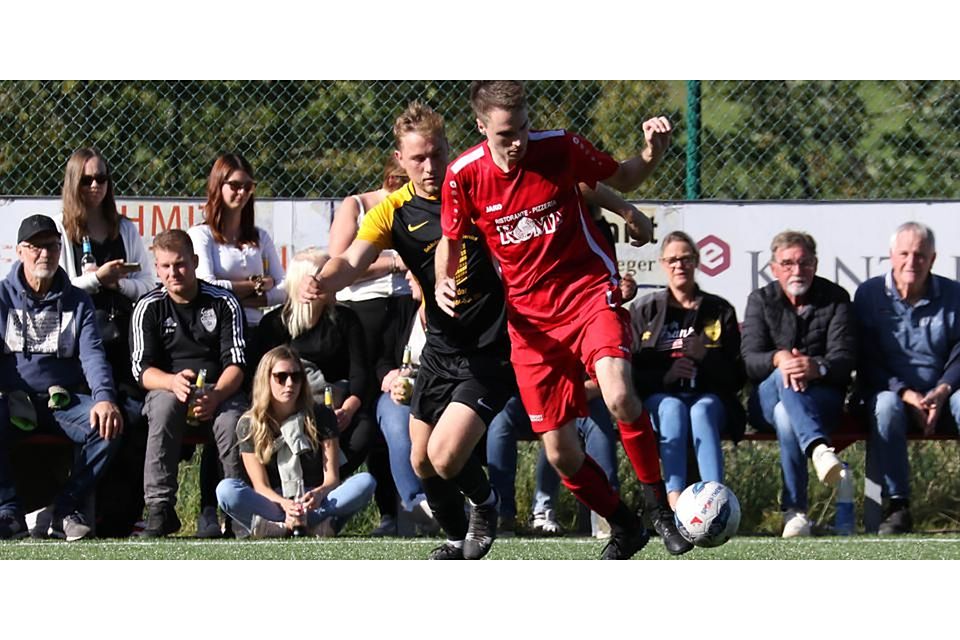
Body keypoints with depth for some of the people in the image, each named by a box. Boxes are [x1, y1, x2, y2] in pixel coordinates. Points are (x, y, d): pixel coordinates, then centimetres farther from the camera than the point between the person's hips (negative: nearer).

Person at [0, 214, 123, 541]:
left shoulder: (77, 301, 13)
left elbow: (92, 354, 0)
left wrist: (104, 398, -21)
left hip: (62, 400, 2)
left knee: (108, 427, -28)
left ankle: (66, 511, -15)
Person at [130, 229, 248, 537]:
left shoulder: (223, 303, 4)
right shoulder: (149, 308, 5)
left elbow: (236, 363, -3)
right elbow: (142, 370, -4)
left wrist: (215, 395, -24)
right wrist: (173, 382, -28)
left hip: (220, 390, 0)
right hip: (167, 387, 0)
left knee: (231, 418, -36)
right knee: (164, 405, -37)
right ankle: (160, 509, -38)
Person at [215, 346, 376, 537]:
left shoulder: (321, 417, 3)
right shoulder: (249, 425, 2)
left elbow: (332, 478, -3)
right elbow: (260, 486, -5)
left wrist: (319, 495, -28)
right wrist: (284, 505, -28)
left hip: (316, 503, 1)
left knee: (365, 482, -27)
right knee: (226, 489, -29)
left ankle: (282, 526, -34)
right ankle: (315, 525, -37)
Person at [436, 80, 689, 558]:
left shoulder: (559, 148, -9)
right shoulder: (464, 175, -7)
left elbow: (619, 179, 8)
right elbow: (450, 239, 11)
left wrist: (651, 154, -12)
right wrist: (443, 283, -9)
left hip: (590, 292, -2)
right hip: (530, 317, 2)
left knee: (619, 397, -30)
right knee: (560, 453, -1)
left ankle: (658, 505, -10)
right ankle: (623, 528, 24)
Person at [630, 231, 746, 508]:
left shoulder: (719, 310, 15)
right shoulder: (644, 310, 13)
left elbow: (737, 375, 11)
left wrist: (707, 358, -11)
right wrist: (665, 375, -16)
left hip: (708, 395, 0)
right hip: (658, 397, 0)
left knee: (702, 410, -36)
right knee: (673, 409, -36)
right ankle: (674, 499, -52)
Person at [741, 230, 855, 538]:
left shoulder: (835, 299, 6)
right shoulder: (761, 301, 10)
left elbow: (845, 359, -7)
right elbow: (750, 360, -4)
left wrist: (818, 367, -33)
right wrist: (778, 359, -30)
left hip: (823, 399, -1)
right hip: (767, 400, 1)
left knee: (787, 415, -37)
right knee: (785, 376, -37)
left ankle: (794, 510, -44)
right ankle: (819, 448, -61)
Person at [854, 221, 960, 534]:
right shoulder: (870, 295, 2)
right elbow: (867, 361, -3)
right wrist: (906, 394, -18)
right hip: (891, 389, -1)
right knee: (886, 405, -37)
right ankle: (897, 506, -36)